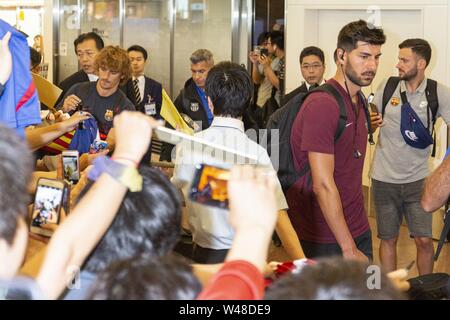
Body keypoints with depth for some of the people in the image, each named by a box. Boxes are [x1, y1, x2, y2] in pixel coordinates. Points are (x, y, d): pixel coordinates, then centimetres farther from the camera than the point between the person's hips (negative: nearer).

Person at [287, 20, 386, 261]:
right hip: (323, 240, -8)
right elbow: (323, 185, -22)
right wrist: (349, 249, -21)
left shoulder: (359, 101, 12)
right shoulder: (322, 104, -19)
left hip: (358, 231, 8)